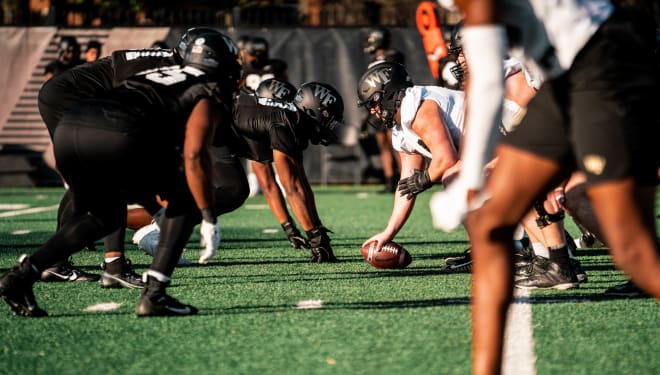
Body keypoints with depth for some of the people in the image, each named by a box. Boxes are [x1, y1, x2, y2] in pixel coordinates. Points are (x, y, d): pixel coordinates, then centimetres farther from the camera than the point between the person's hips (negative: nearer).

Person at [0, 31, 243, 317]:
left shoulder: (160, 75, 36)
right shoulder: (211, 94, 14)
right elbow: (193, 156, -2)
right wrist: (208, 219, 4)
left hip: (66, 132, 7)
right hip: (115, 138, -7)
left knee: (104, 216, 29)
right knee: (187, 199, 14)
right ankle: (153, 294, 5)